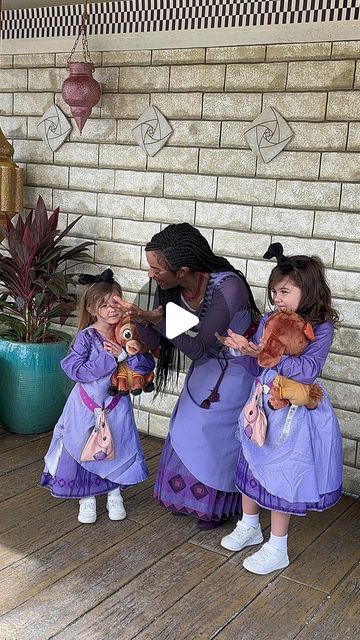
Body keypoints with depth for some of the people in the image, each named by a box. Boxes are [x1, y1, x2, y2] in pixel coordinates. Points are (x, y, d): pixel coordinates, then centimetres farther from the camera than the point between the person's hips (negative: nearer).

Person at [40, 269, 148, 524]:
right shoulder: (86, 337, -16)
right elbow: (76, 370, -23)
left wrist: (124, 354, -23)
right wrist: (108, 357, -27)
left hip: (116, 405, 3)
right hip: (88, 405, -2)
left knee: (117, 450, 11)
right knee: (83, 451, 7)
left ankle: (114, 495, 33)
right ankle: (87, 499, 27)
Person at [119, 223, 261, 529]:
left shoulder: (228, 287, -37)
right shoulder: (172, 288, -17)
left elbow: (198, 349, -31)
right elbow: (154, 343, -11)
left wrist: (157, 320, -35)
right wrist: (143, 321, -32)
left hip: (236, 369, -6)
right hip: (206, 366, 6)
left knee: (218, 436, 4)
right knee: (186, 431, 12)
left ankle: (218, 505, 27)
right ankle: (188, 496, 34)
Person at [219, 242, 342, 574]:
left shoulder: (321, 328, -14)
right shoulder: (269, 321, 0)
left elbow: (308, 370, -26)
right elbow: (255, 368, 3)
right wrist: (245, 350, -18)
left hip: (293, 413, -5)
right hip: (261, 406, 6)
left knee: (281, 477, 4)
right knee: (250, 466, 17)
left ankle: (277, 549, 22)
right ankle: (249, 527, 41)